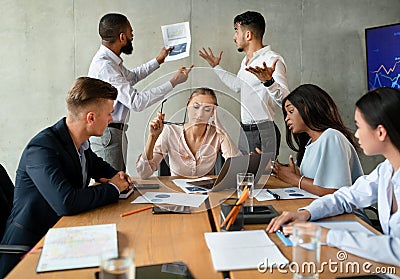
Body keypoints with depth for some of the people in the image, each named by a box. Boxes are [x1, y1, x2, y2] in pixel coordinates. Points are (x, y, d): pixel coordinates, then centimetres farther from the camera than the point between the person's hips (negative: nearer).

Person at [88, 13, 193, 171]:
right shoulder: (104, 66, -23)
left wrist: (158, 60, 32)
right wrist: (173, 82, -23)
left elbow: (131, 77, 31)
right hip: (107, 134, -10)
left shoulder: (111, 60, 9)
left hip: (116, 132, 10)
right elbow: (136, 102, -27)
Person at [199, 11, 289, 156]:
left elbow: (285, 101, -26)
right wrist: (216, 67, 37)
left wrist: (268, 81, -43)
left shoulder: (272, 60, -16)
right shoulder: (246, 60, 13)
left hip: (263, 133, -9)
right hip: (245, 132, 9)